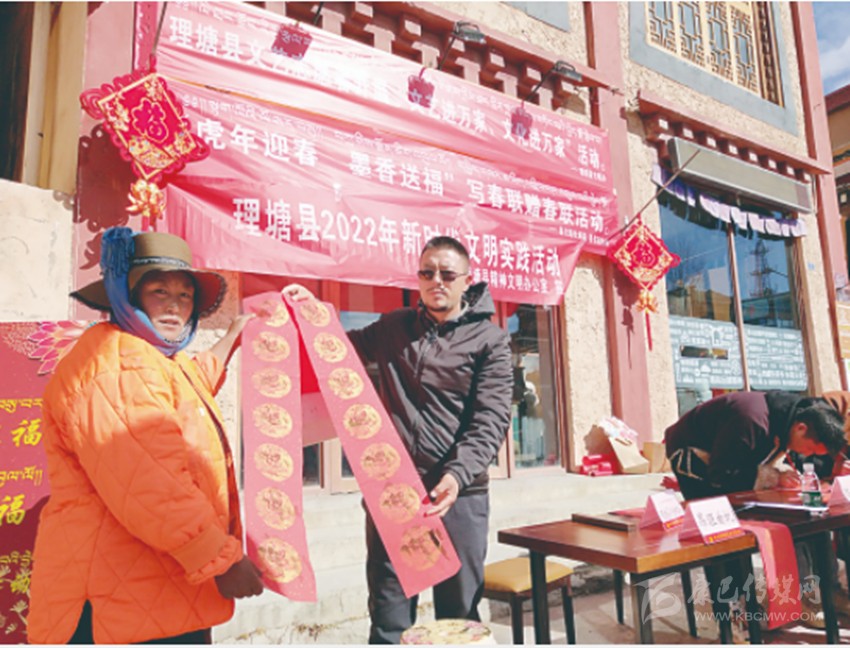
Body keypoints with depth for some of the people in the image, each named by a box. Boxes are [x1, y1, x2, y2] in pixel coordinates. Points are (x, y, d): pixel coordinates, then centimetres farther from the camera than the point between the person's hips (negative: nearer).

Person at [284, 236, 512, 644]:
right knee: (389, 619, 13)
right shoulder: (394, 328, 9)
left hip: (459, 493, -2)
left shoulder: (489, 340, -1)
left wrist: (457, 475, -25)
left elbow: (490, 420, -10)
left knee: (459, 615, 13)